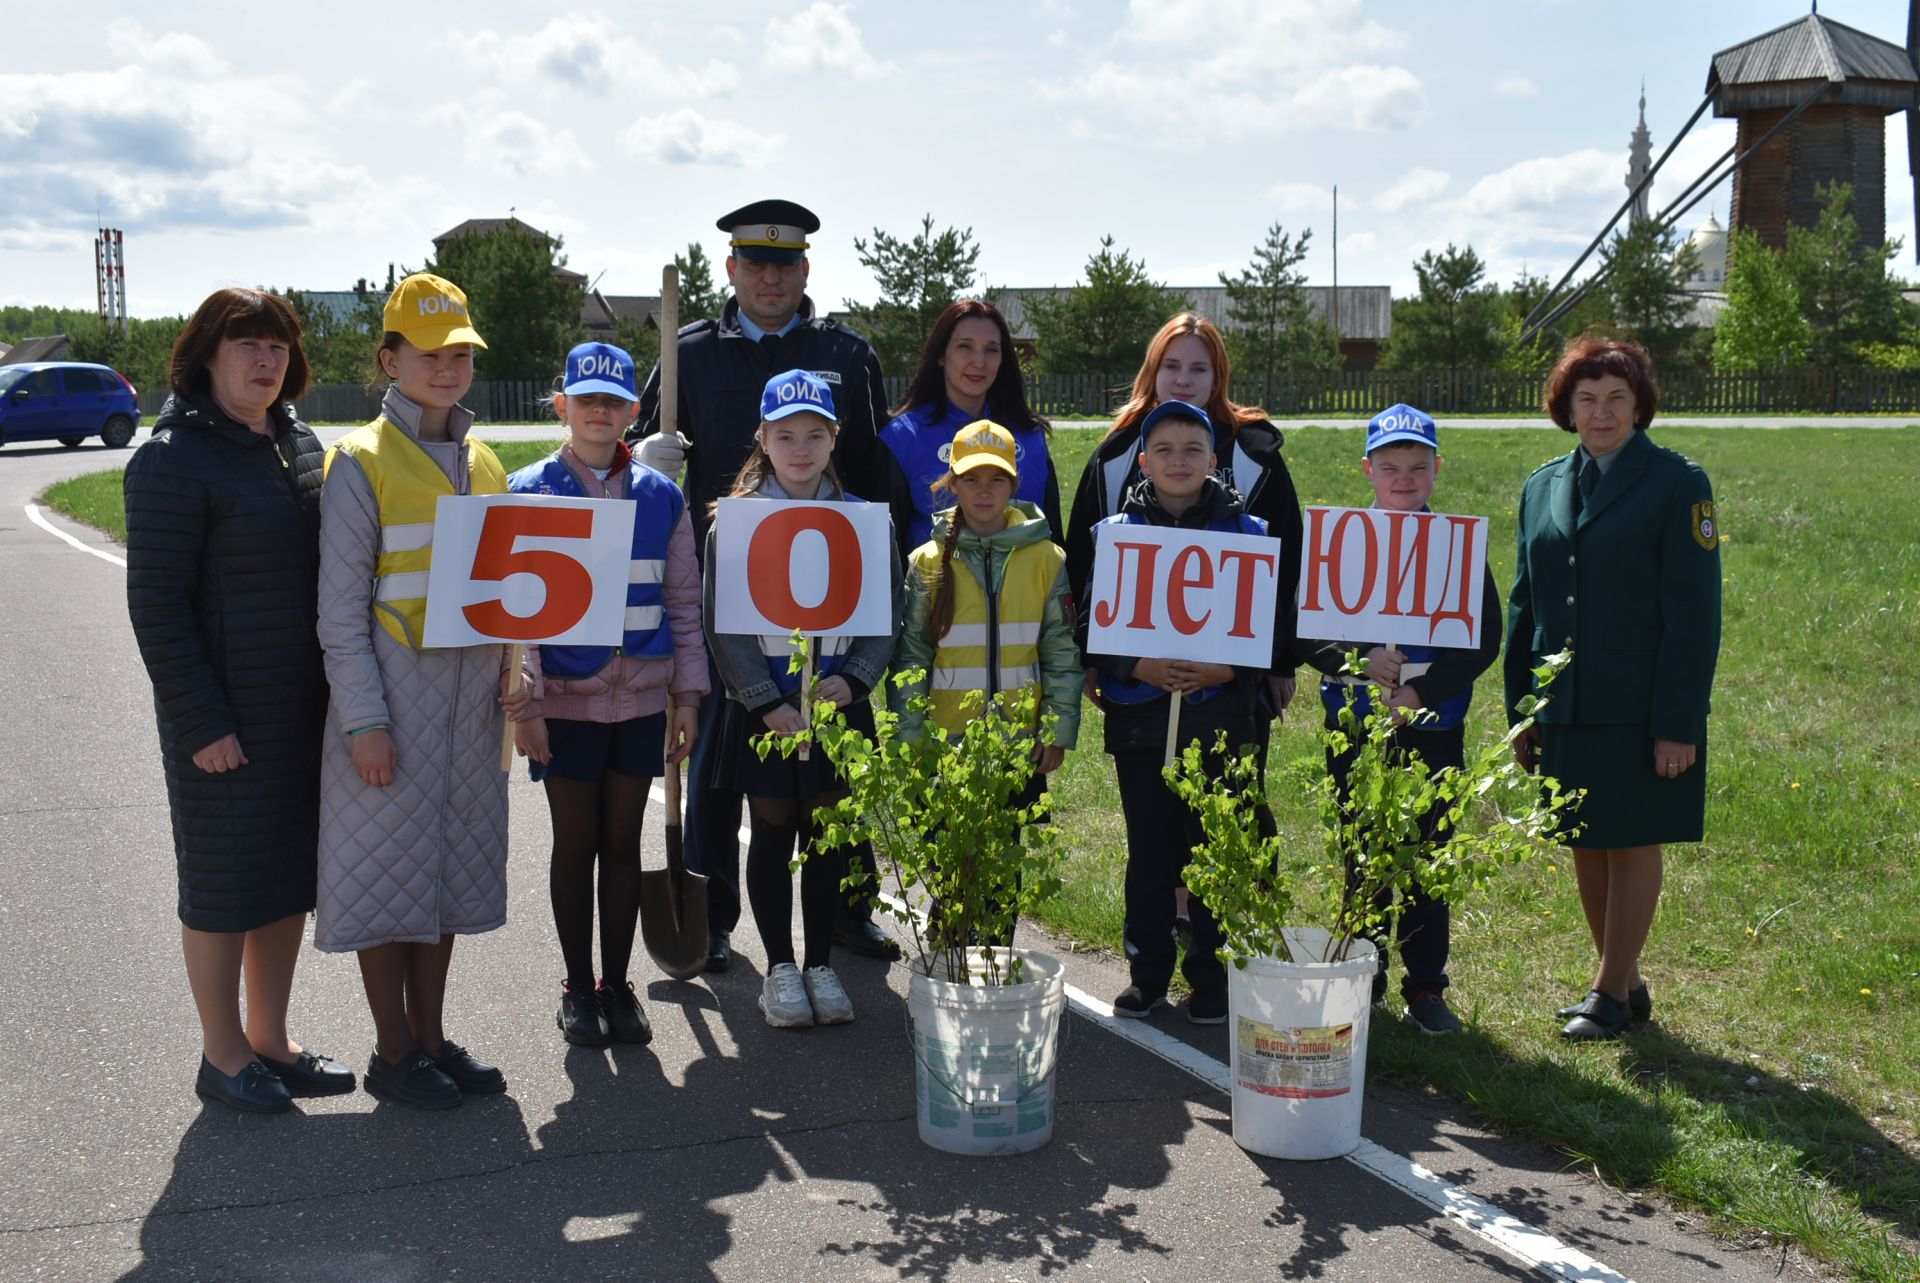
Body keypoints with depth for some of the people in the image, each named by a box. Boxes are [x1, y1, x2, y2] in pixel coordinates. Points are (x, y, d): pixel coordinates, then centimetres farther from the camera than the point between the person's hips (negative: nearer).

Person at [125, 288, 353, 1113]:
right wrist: (201, 722, -18)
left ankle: (270, 1041, 27)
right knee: (225, 884, 4)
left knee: (291, 876, 13)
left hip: (303, 706, 7)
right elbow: (156, 604, -15)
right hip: (226, 717, -7)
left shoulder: (299, 445, 10)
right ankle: (223, 1056, 18)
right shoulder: (174, 459, -12)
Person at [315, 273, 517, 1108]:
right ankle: (392, 1052, 14)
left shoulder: (483, 462, 12)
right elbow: (341, 609, -10)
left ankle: (430, 1036, 24)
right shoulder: (362, 463, -7)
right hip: (394, 692, -6)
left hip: (471, 695, 6)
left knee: (451, 868, 12)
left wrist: (516, 669, 6)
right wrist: (364, 721, -15)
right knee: (387, 866, 2)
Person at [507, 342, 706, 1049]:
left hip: (642, 698, 2)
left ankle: (617, 984, 21)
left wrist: (688, 697, 4)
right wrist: (523, 703, -9)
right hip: (565, 698, -2)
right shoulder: (527, 493, -2)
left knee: (623, 840, 9)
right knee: (575, 843, 6)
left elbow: (683, 603, 9)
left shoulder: (662, 496, 6)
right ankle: (578, 989, 19)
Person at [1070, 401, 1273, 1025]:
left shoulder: (1247, 534, 2)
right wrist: (1140, 668, -14)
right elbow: (1089, 628, 2)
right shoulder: (1115, 534, 3)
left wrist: (1223, 671, -13)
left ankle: (1212, 978, 18)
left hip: (1221, 720, 0)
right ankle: (1147, 972, 21)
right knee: (1150, 850, 8)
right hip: (1140, 720, 1)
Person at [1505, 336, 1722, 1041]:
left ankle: (1611, 993, 16)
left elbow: (1694, 613, -9)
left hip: (1640, 709, -5)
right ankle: (1626, 982, 27)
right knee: (1585, 846, 12)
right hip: (1565, 708, 5)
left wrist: (1677, 722, -15)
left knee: (1632, 846, 4)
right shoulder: (1542, 487, 10)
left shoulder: (1677, 483, -6)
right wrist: (1521, 708, 10)